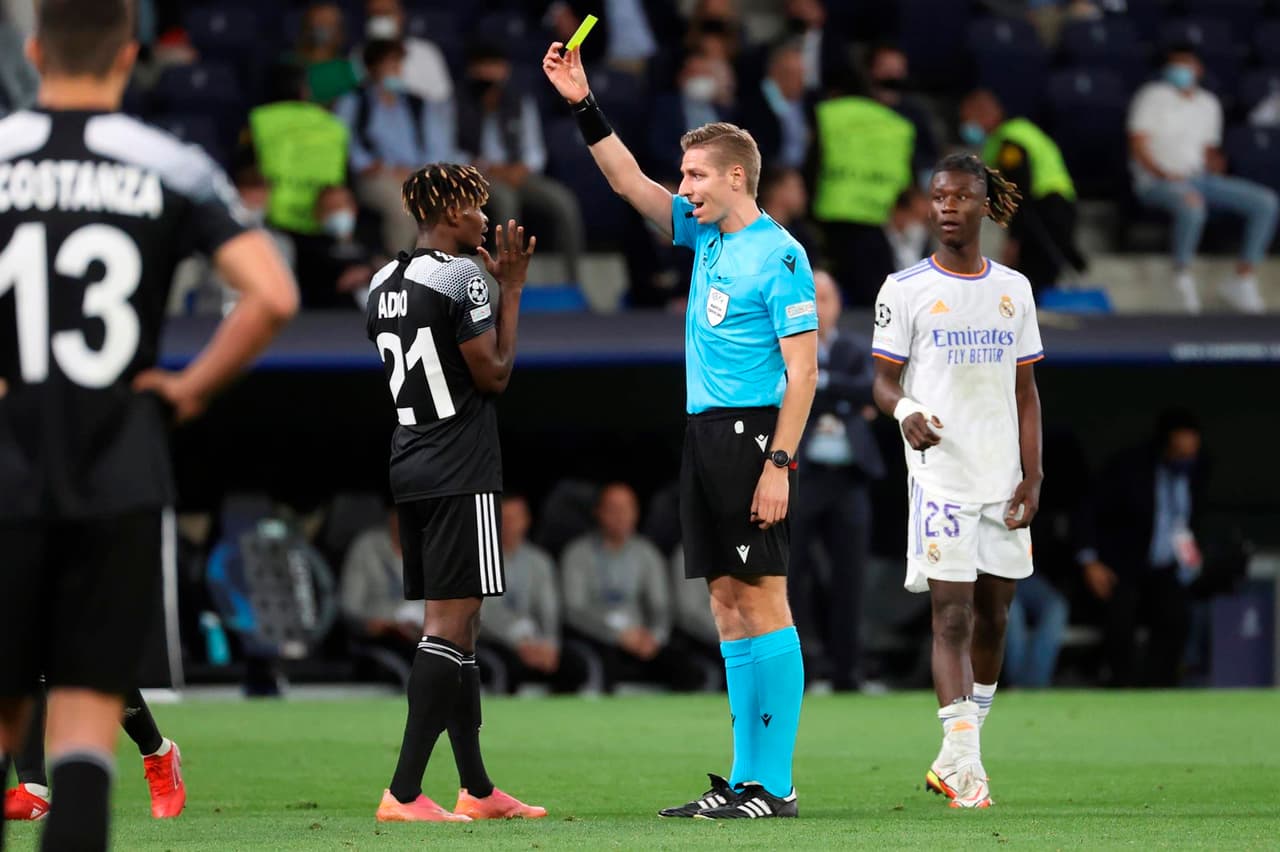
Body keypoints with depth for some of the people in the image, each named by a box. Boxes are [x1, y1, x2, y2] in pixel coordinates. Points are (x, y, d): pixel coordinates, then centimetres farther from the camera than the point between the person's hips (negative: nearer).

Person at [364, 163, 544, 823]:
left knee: (457, 624, 14)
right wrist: (511, 289, -1)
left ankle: (477, 790, 19)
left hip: (409, 470, 9)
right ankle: (403, 793, -15)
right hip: (460, 476, -9)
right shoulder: (461, 277, -13)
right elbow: (494, 373, -10)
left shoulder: (383, 284, 12)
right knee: (450, 625, -9)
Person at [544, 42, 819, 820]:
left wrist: (778, 465, -19)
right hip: (706, 434, 8)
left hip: (752, 434, -8)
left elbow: (803, 368, -14)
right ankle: (745, 779, 9)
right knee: (728, 602, 7)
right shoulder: (705, 234, 13)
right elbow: (629, 181, 20)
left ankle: (774, 786, -9)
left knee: (762, 597, -8)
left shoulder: (779, 255, -10)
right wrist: (585, 105, 11)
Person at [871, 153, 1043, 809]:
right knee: (952, 616, -12)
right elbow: (884, 381, 1)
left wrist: (1032, 476, 5)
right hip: (941, 476, -4)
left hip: (1003, 479, 4)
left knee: (992, 617, 7)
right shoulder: (905, 289, 1)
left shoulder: (1013, 289, 11)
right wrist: (905, 412, -22)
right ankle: (963, 765, -16)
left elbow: (1025, 390, 13)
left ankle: (955, 758, 18)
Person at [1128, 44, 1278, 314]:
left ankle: (1243, 279, -7)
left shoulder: (1209, 104, 18)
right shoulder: (1153, 97, 0)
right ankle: (1182, 276, -21)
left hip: (1199, 178, 7)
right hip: (1156, 181, -7)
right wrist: (1164, 175, -23)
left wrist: (1214, 163, -4)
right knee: (1192, 206, -42)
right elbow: (1138, 147, -8)